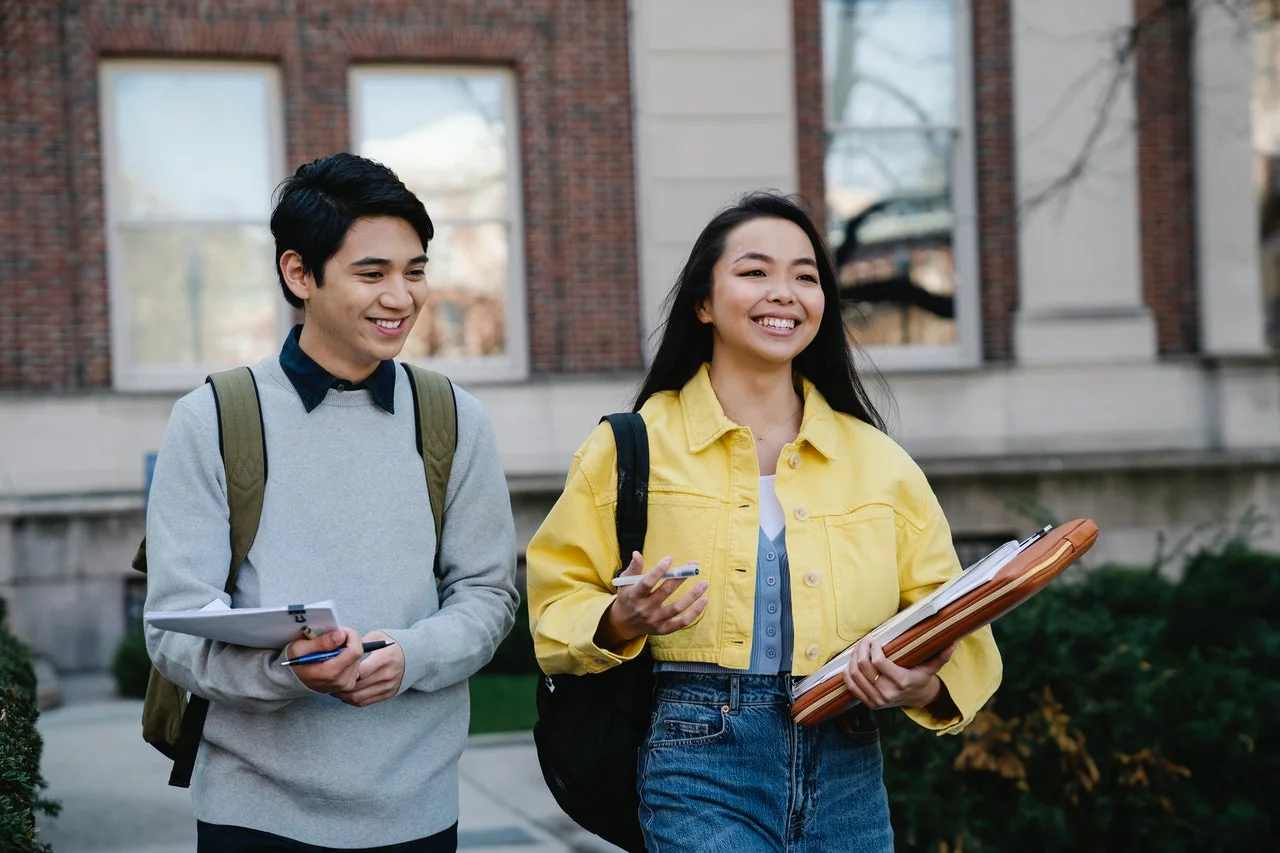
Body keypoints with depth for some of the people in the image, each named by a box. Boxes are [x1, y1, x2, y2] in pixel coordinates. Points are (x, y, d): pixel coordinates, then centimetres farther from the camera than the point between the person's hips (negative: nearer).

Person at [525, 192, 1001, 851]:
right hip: (702, 773, -3)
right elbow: (559, 603, 4)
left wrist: (925, 686, -13)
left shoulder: (878, 460, 8)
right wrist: (620, 621, -17)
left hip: (849, 777, 3)